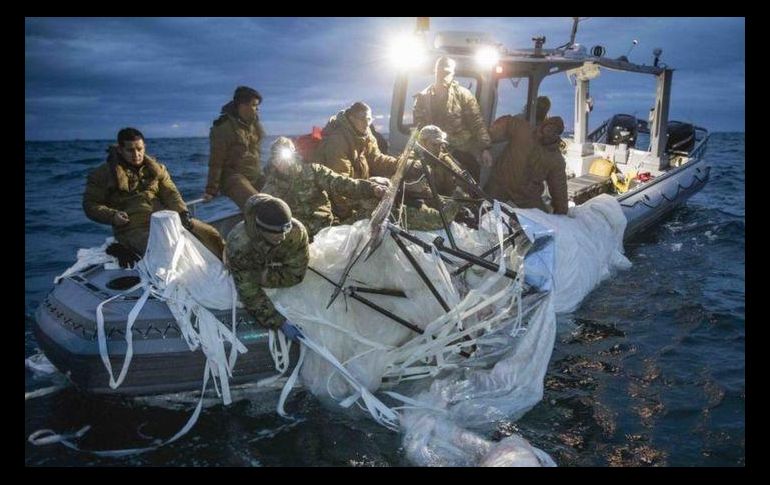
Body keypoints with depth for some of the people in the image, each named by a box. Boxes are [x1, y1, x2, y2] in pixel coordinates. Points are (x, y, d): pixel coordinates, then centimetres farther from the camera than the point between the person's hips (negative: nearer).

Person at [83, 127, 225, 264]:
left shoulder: (156, 168, 16)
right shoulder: (103, 174, 6)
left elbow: (170, 193, 9)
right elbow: (90, 205, 6)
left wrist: (182, 212, -11)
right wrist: (112, 215, -13)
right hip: (133, 228, -4)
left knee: (210, 234, -10)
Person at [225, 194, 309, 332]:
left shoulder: (296, 231, -43)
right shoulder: (238, 245, -48)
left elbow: (295, 274, -30)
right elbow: (250, 295, -42)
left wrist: (261, 277, -32)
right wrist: (281, 323, -46)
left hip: (274, 264, 2)